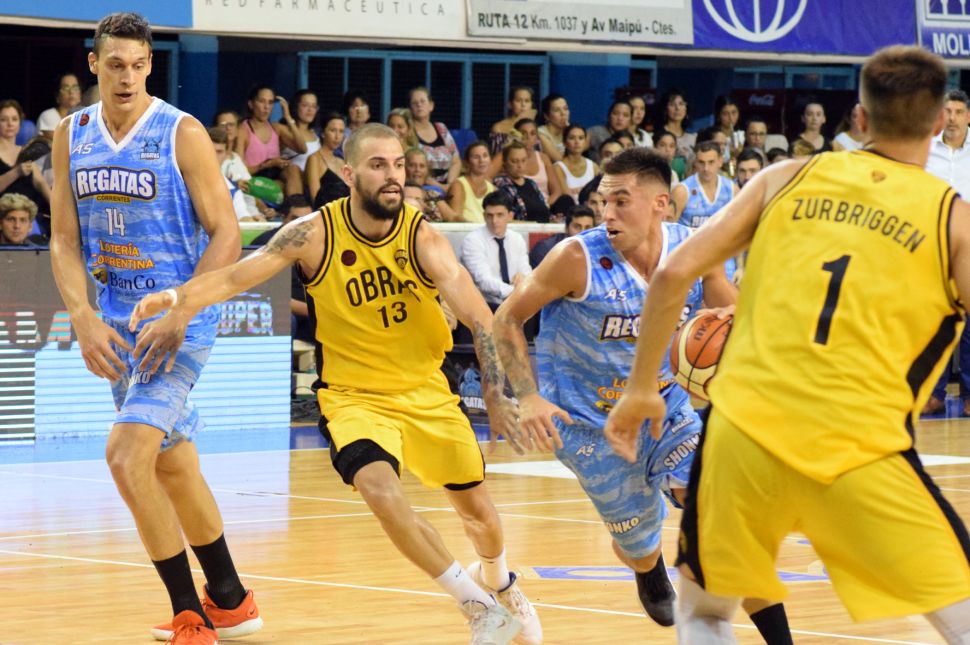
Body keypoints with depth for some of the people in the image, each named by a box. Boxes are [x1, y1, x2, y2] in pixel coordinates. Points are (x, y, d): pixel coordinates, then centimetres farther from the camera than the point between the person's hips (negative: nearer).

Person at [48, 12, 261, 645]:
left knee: (127, 453, -20)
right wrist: (85, 320, -8)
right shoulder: (72, 137, 4)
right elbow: (65, 242, 7)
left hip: (181, 321, -6)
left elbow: (226, 235, -11)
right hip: (118, 324, 6)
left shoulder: (182, 133, -11)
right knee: (172, 464, 16)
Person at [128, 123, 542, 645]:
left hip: (425, 390, 2)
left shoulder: (423, 239, -16)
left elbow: (477, 316, -23)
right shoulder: (316, 233, -15)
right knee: (381, 490, -28)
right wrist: (180, 301, -35)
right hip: (354, 395, -2)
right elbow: (237, 275, -18)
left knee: (477, 507, 12)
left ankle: (498, 582, 49)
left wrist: (496, 395, -34)